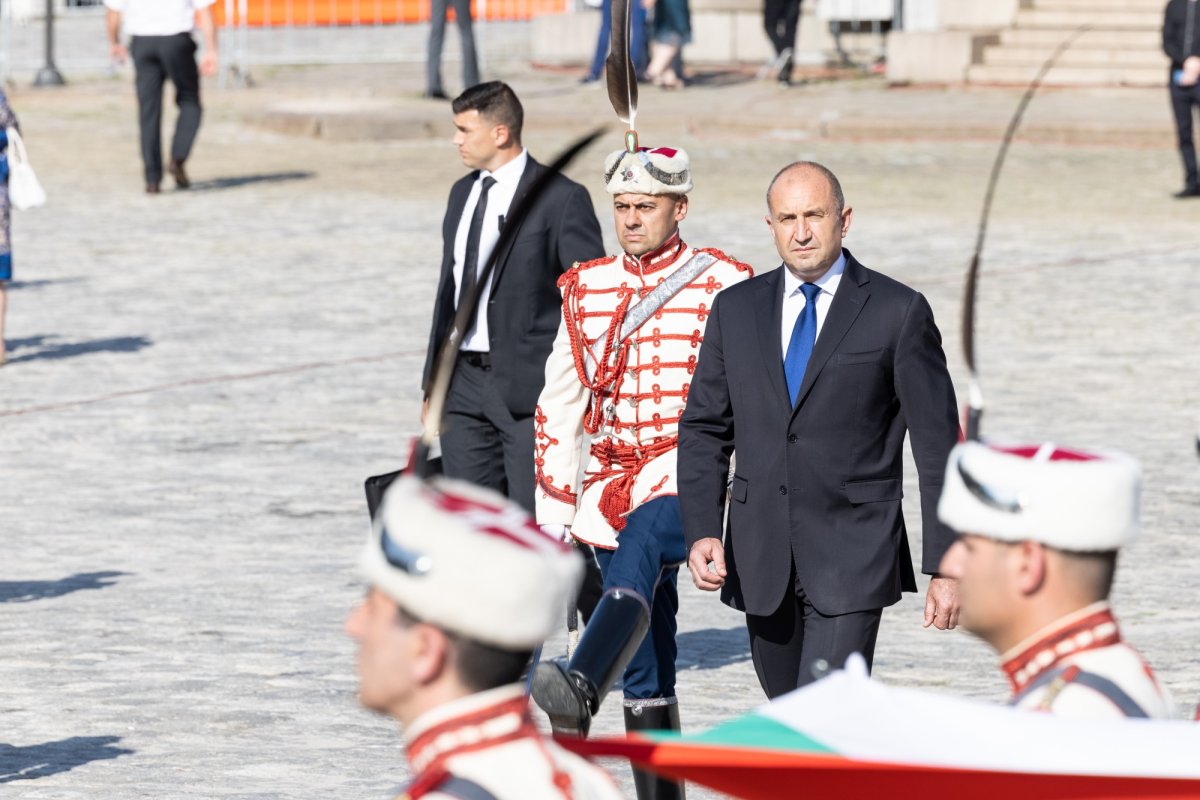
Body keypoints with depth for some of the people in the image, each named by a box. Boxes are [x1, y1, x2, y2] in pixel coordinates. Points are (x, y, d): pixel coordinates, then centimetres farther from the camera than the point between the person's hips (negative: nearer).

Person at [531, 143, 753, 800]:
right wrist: (553, 513, 9)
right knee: (646, 666, 3)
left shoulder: (722, 286, -1)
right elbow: (559, 406, 15)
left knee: (638, 547, -36)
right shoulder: (587, 290, 12)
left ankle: (581, 694, -54)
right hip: (612, 488, 5)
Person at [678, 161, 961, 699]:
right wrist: (701, 531, -5)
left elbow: (938, 447, -2)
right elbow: (704, 429, 10)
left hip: (853, 559, -5)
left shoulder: (898, 313, -3)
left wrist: (946, 567, -6)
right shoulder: (737, 310, 8)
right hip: (762, 561, 5)